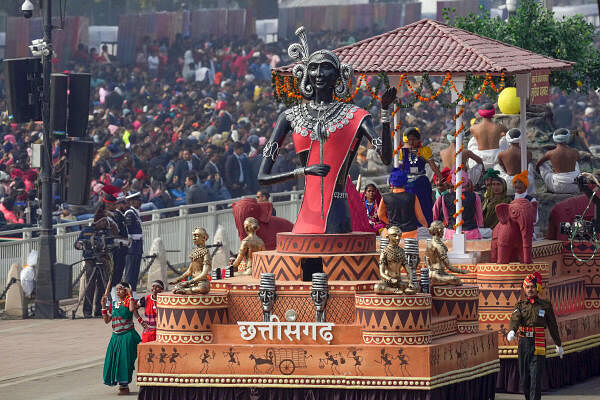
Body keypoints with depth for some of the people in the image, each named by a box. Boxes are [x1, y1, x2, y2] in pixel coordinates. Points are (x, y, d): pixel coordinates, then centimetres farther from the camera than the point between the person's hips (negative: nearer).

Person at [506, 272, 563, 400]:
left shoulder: (545, 305, 4)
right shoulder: (520, 304, 7)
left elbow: (552, 326, 11)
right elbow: (515, 318, -14)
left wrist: (558, 345, 18)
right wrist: (512, 331, -35)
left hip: (538, 345, -3)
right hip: (523, 343, 3)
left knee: (535, 379, -10)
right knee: (524, 378, 10)